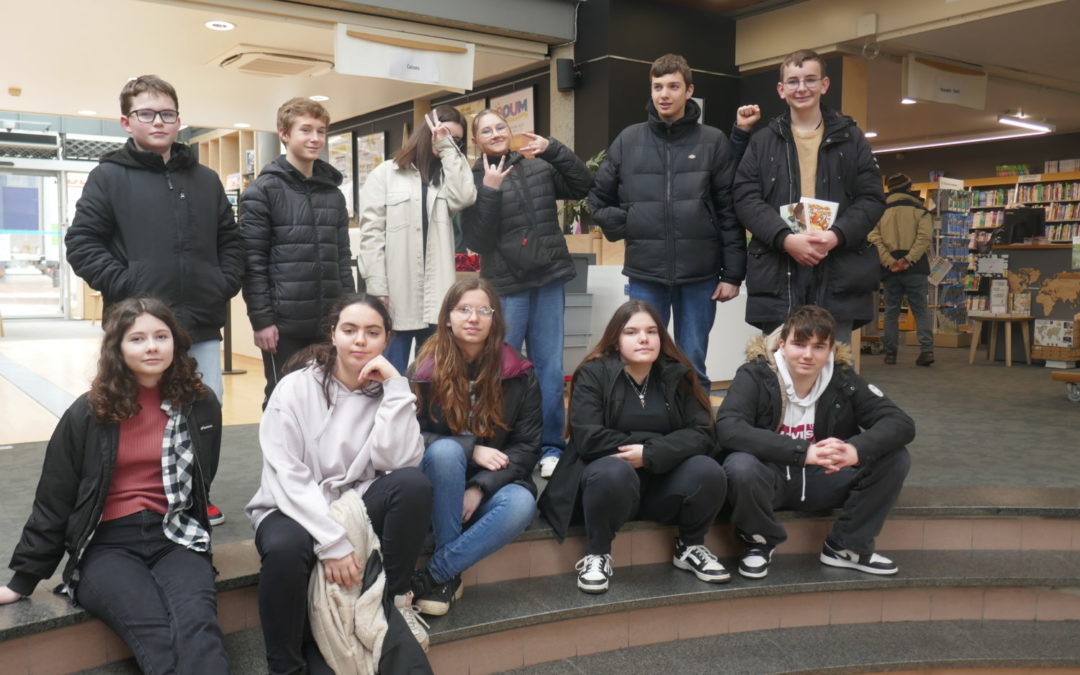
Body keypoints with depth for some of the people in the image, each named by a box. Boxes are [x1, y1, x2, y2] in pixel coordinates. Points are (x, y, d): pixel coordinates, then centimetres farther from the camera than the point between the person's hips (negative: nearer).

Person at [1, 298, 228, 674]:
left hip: (176, 537, 1)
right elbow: (53, 501, 7)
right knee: (159, 638, -31)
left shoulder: (200, 405, 5)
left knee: (197, 628, -30)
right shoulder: (87, 414, 1)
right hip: (106, 544, -1)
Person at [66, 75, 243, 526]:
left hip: (203, 322, 4)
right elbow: (81, 243, -3)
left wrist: (226, 284, 3)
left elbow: (231, 240, 18)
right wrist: (125, 287, -12)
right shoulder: (109, 176, 2)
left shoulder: (206, 180, 13)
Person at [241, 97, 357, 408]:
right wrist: (261, 320, -13)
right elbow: (253, 262, -8)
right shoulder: (263, 191, -3)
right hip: (284, 324, -5)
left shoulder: (334, 193, 13)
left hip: (329, 324, 5)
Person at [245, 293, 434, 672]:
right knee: (285, 547, -36)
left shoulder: (387, 390, -1)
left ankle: (394, 599, -6)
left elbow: (398, 463, -18)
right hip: (296, 510, -2)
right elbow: (286, 477, -17)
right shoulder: (297, 387, -8)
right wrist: (332, 541, -26)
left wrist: (395, 386, -20)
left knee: (413, 484, -26)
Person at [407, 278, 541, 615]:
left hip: (492, 485, 1)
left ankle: (434, 574, -19)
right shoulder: (425, 369, -2)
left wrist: (480, 488, -16)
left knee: (521, 504, -32)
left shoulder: (519, 374, 0)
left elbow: (527, 446, -2)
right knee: (445, 450, -33)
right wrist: (471, 449, -20)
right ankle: (450, 576, -21)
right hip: (437, 492, -1)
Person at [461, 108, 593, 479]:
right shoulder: (473, 180, 0)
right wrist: (489, 191, -17)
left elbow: (584, 186, 7)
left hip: (549, 280, 3)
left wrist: (554, 149, -2)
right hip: (506, 285, -3)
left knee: (550, 367, 4)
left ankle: (551, 447, 12)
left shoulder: (538, 168, 10)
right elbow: (475, 240, -8)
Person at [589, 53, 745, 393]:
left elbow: (730, 213, 0)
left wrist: (732, 274, -3)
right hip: (645, 275, 1)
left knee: (693, 369, 8)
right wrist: (622, 228, 0)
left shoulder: (713, 142, 2)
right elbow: (598, 198, 15)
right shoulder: (628, 140, 6)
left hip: (700, 276, -1)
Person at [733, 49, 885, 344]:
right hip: (776, 275, 0)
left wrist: (837, 235, -13)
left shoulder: (851, 138, 13)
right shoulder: (762, 141, 12)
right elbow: (745, 199, 0)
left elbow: (872, 198, 6)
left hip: (838, 275, 1)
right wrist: (786, 238, -15)